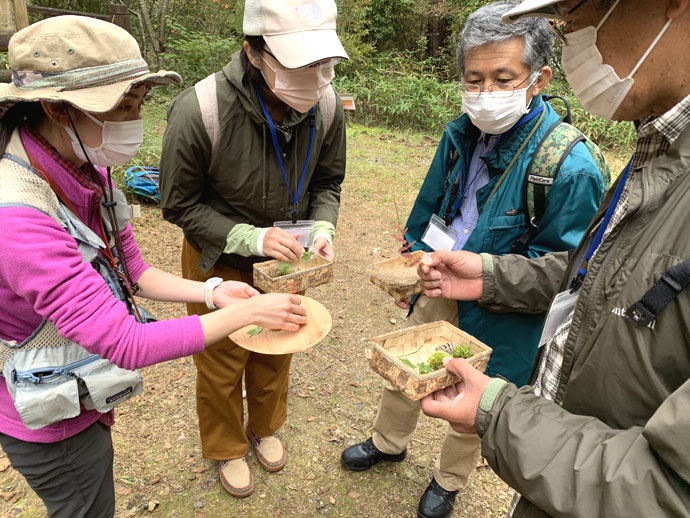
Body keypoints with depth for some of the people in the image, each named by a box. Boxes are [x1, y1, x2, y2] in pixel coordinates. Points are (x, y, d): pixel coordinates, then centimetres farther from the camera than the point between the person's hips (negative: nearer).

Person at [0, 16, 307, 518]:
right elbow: (125, 343, -35)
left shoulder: (89, 171, -9)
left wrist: (212, 291, -14)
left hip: (86, 397, 7)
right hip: (53, 426, -7)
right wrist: (243, 313, -31)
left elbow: (133, 271, -1)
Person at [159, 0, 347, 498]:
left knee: (276, 351, 24)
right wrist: (251, 238, -28)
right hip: (220, 260, -3)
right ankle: (227, 447, 48)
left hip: (284, 259, 4)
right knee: (222, 360, 17)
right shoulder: (199, 111, -31)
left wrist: (322, 230, -21)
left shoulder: (327, 107, -18)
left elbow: (327, 183, -2)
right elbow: (179, 204, -18)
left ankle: (265, 428, 56)